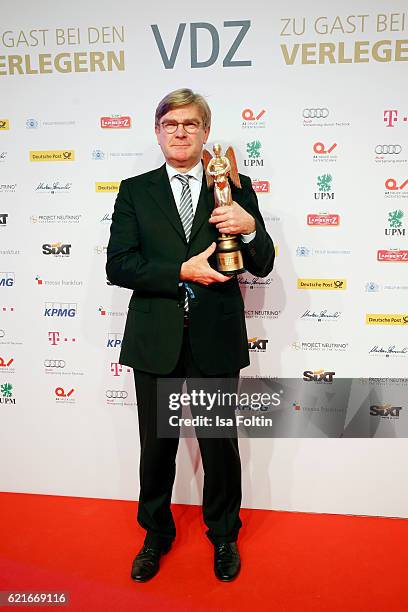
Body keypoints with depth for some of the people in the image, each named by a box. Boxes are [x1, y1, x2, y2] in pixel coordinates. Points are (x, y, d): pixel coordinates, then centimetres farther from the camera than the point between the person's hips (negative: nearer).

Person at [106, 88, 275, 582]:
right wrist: (182, 271, -17)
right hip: (156, 340, 1)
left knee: (220, 445, 13)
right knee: (156, 446, 16)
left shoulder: (235, 188, 3)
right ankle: (156, 535, 41)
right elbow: (118, 265, -6)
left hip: (215, 338, 0)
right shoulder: (134, 190, 4)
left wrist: (249, 227, -19)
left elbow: (262, 267, 1)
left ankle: (224, 535, 39)